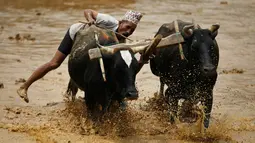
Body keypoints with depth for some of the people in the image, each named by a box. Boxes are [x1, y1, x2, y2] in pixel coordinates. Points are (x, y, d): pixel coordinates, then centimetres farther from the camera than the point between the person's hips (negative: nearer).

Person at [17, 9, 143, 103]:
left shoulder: (121, 40, -18)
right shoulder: (110, 22, -36)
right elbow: (87, 11, -29)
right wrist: (90, 19, -49)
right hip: (75, 34, -7)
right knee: (54, 63, -9)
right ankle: (24, 87, -2)